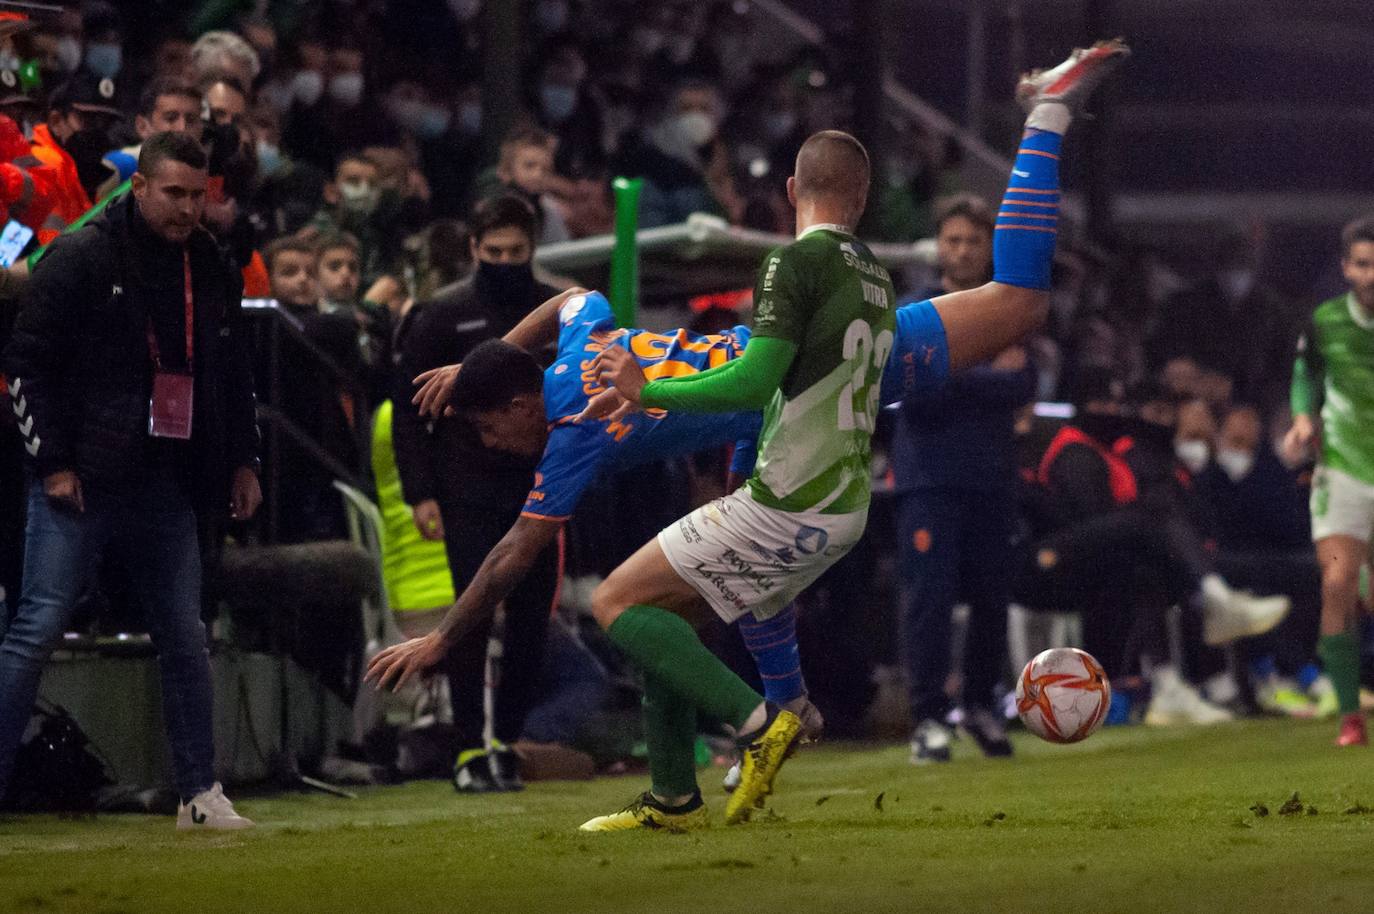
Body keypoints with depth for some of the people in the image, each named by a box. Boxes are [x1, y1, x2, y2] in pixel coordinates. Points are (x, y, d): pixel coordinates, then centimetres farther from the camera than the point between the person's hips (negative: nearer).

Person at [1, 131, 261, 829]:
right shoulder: (82, 259, -6)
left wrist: (242, 460, 17)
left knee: (185, 638, 7)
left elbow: (233, 374, 24)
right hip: (79, 481, -6)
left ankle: (201, 794, 13)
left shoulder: (212, 272, 12)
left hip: (167, 484, 6)